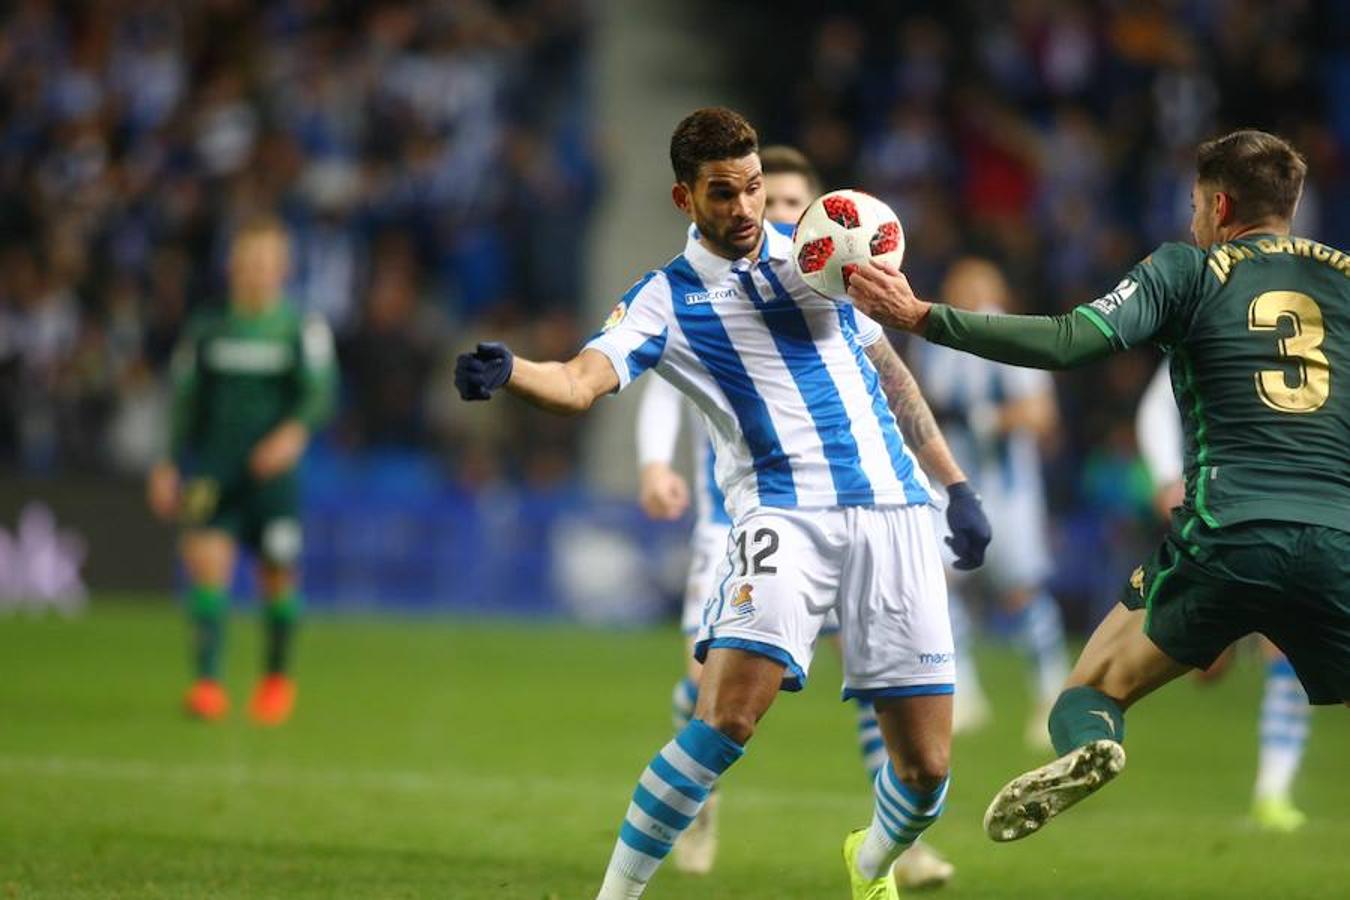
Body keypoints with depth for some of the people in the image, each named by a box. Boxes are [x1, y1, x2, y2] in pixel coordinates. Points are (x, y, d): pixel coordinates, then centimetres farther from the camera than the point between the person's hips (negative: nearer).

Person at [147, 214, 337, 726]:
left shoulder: (303, 329, 1)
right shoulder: (207, 331, 9)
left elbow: (321, 392, -8)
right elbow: (186, 401, 15)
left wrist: (295, 433, -26)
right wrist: (170, 466, 11)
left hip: (273, 470, -1)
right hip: (212, 467, 1)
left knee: (277, 574, 2)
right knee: (206, 556, -17)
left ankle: (277, 678, 26)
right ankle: (207, 680, -19)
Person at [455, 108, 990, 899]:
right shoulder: (666, 300, 1)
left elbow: (889, 371, 24)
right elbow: (581, 381, -16)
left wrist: (957, 485, 21)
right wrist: (507, 373, -38)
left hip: (894, 508, 3)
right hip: (785, 513, -3)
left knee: (927, 765, 1)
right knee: (726, 717, -25)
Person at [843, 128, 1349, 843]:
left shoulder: (1187, 269, 9)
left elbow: (1070, 341, -4)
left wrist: (920, 317, -1)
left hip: (1227, 536, -2)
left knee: (1090, 691, 9)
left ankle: (1086, 744, -25)